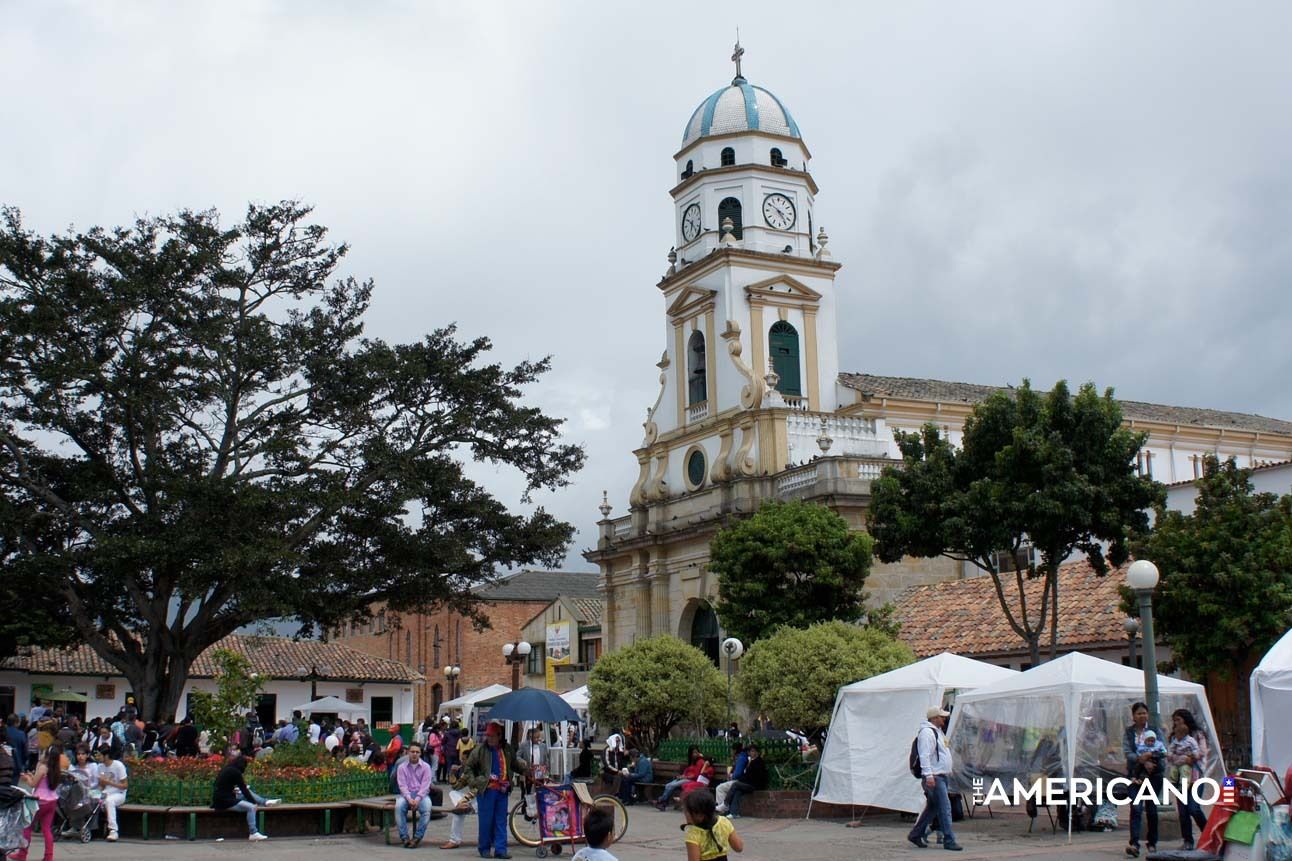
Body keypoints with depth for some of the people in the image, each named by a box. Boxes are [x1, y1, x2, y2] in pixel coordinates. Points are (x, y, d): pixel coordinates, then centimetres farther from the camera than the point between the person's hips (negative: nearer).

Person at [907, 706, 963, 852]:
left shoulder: (937, 731, 20)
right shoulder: (926, 732, -14)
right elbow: (925, 755, -21)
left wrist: (948, 771, 27)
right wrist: (929, 776, -27)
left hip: (942, 775, 10)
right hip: (934, 777, -10)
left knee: (932, 807, 14)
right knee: (944, 808, -10)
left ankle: (916, 835, 22)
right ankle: (949, 840, -8)